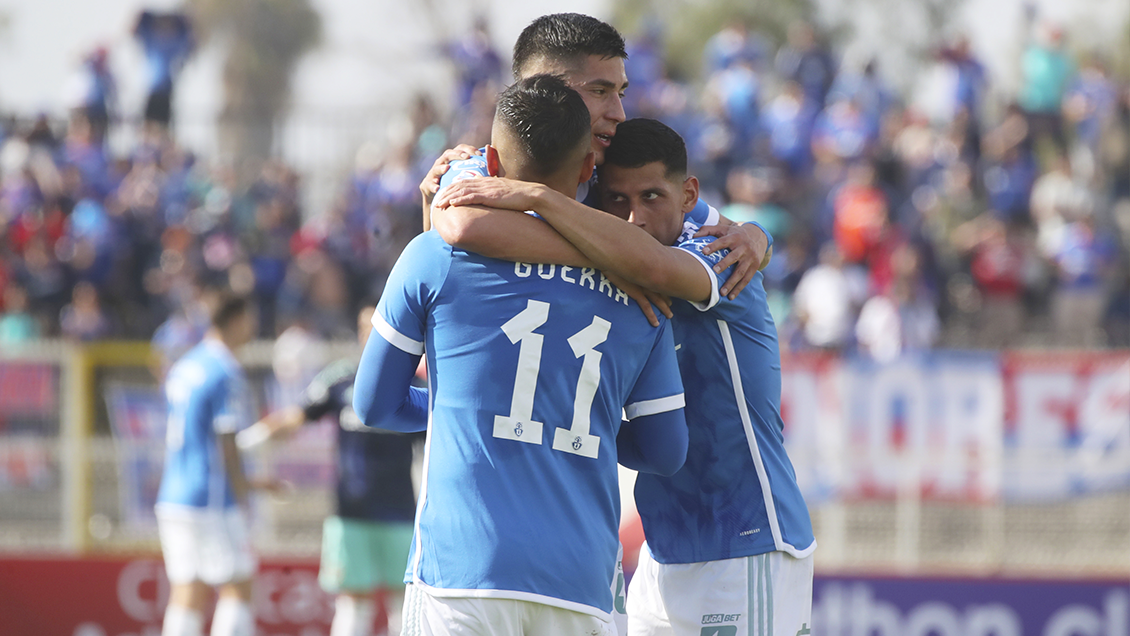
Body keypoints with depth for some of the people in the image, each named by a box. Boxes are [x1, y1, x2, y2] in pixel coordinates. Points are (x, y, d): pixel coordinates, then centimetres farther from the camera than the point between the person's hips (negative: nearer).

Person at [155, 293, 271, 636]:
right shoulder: (227, 373, -11)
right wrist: (241, 501, -6)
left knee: (186, 593, 5)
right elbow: (227, 447, -13)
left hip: (173, 496, 8)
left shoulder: (183, 367, 14)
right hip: (212, 502, -8)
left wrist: (243, 482, 25)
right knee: (237, 587, -2)